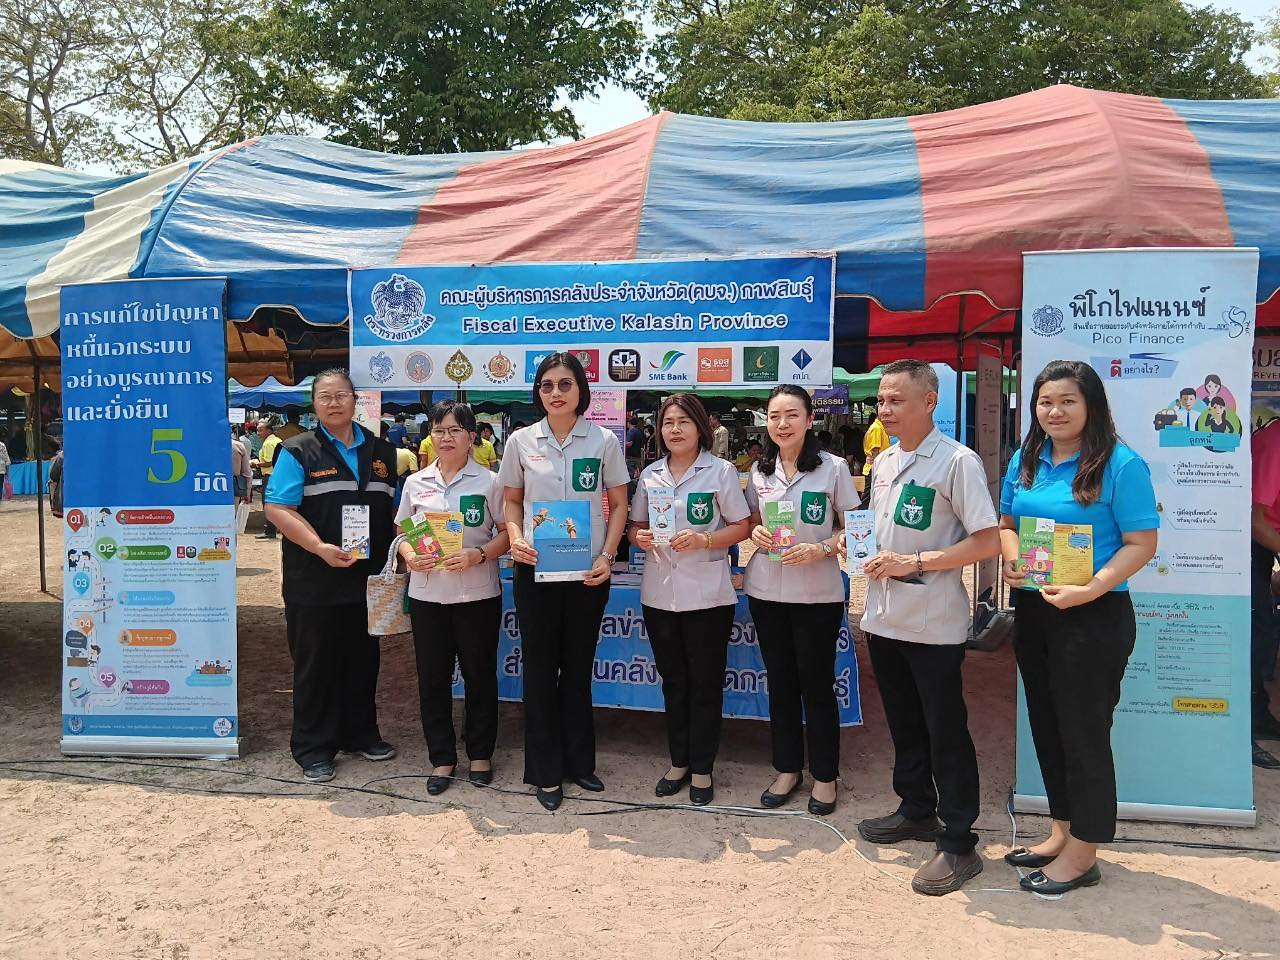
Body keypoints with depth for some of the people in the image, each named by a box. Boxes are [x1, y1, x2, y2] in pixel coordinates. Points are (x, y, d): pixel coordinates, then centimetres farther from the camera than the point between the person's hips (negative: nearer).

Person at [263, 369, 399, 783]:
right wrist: (320, 548, -23)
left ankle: (361, 733, 30)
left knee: (363, 661, 14)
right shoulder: (298, 451, -3)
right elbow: (278, 508, -11)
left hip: (369, 580, 4)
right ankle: (313, 748, 17)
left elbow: (393, 510, 17)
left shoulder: (381, 451, 11)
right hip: (315, 583, -4)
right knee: (315, 665, 5)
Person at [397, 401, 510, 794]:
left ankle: (480, 754, 26)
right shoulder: (416, 483, 6)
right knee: (432, 677, 8)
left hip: (477, 594, -2)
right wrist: (411, 557, -10)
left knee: (479, 674, 8)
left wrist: (478, 555, -19)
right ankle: (442, 758, 23)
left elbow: (507, 533, -2)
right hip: (427, 594, 3)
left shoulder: (489, 481, -2)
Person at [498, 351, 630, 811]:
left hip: (588, 571, 0)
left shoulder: (604, 441, -1)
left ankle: (578, 761, 27)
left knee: (578, 668, 12)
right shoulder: (521, 441, 1)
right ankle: (545, 772, 19)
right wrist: (515, 538, -8)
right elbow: (511, 500, 10)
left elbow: (619, 504, 3)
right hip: (535, 569, 0)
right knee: (540, 668, 7)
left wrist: (607, 556, -9)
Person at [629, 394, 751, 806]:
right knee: (673, 681, 14)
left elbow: (742, 527, -3)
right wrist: (639, 538, -9)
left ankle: (701, 768, 20)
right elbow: (635, 525, 14)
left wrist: (703, 540, -19)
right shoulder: (650, 474, 8)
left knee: (705, 683, 6)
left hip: (707, 596, -4)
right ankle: (678, 761, 29)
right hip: (659, 594, 4)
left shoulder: (721, 471, -3)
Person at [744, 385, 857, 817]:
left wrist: (821, 549, -20)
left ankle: (824, 775, 23)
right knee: (780, 682, 13)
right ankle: (787, 769, 28)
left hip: (818, 595, -3)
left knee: (817, 684, 6)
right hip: (766, 590, 4)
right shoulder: (760, 471, 5)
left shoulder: (833, 468, -6)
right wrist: (756, 533, -7)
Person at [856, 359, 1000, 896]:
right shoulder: (884, 461, 10)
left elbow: (988, 543, -17)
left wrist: (914, 562, -21)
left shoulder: (956, 461, -13)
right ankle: (917, 812, 37)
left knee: (946, 732, 3)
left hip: (933, 624, -7)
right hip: (884, 618, 8)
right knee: (904, 724, 19)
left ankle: (958, 844, 15)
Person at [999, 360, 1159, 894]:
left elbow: (1141, 544, -14)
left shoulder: (1120, 464, -11)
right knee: (1047, 725, 16)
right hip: (1032, 611, 7)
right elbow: (1006, 523, 15)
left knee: (1083, 730, 3)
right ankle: (1062, 832, 34)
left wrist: (1091, 589, -25)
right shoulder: (1025, 461, 7)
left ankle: (1082, 854, 20)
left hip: (1095, 617, -6)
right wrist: (1011, 559, -6)